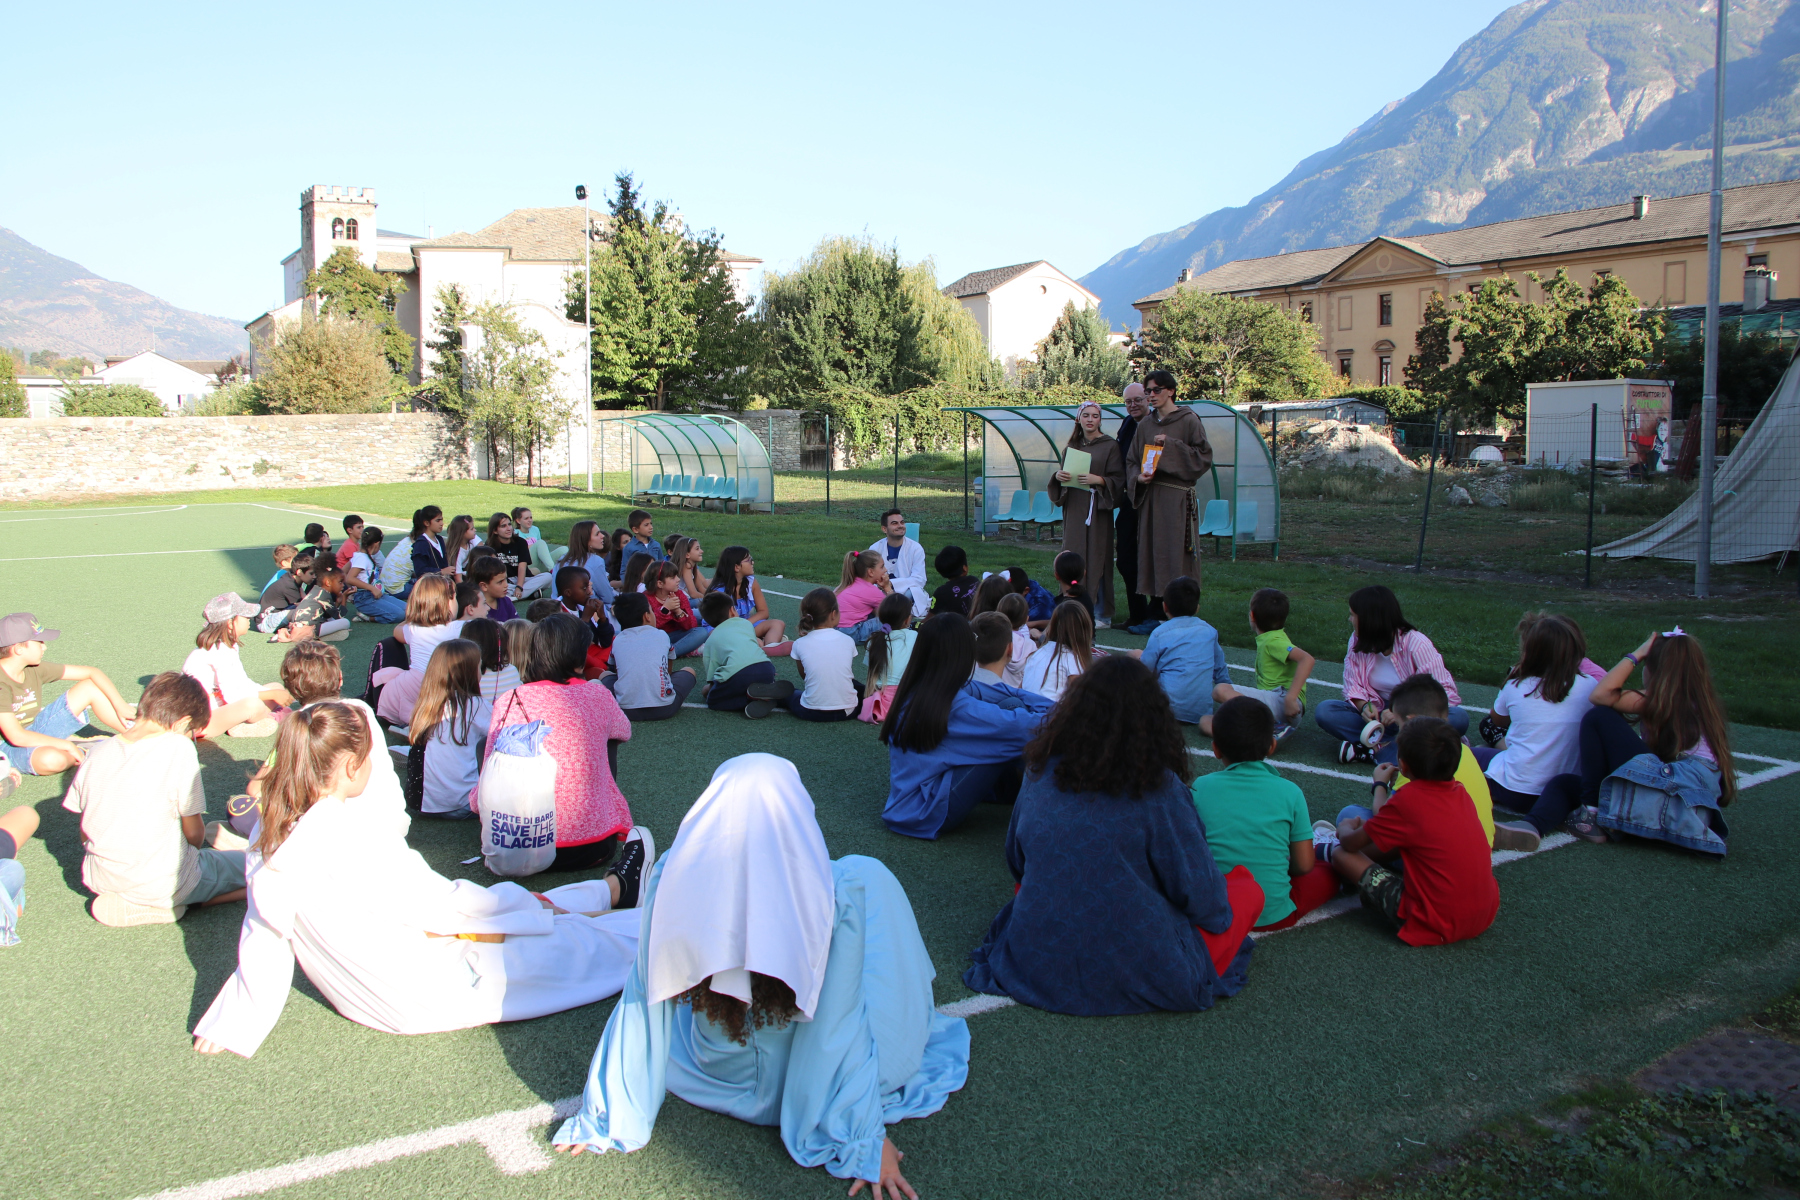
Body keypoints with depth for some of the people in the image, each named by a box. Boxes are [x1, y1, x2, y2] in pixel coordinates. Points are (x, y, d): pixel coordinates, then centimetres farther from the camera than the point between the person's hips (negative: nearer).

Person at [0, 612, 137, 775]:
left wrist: (120, 705, -10)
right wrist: (66, 745, -24)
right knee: (53, 759, -41)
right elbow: (17, 737, -29)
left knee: (91, 687, -3)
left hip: (36, 733, 8)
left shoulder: (34, 670, -5)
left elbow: (92, 672, 0)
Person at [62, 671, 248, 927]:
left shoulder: (97, 752, -1)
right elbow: (193, 833, -10)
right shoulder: (178, 748, -18)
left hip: (98, 881, 7)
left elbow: (85, 831, 7)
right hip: (159, 884, -7)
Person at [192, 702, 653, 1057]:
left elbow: (262, 936, -2)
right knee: (576, 941, 9)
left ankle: (616, 889, 47)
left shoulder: (269, 840, -9)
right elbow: (438, 904, -21)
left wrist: (238, 1020, 9)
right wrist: (530, 905, -6)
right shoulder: (356, 839, -32)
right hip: (423, 998, -8)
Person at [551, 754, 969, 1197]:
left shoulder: (672, 880, -26)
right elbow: (843, 1027, -24)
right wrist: (867, 1141, -11)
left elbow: (644, 1005, -16)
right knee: (868, 873, 9)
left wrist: (609, 1117, -4)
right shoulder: (838, 893, -31)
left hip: (712, 1078, 2)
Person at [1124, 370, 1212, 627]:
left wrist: (1170, 445, -13)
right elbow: (1131, 460, 16)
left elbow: (1203, 456, -7)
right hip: (1150, 495, 5)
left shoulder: (1188, 420, -2)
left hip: (1177, 498, -5)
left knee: (1176, 551, -6)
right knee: (1151, 551, 4)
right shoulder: (1145, 424, 12)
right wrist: (1138, 476, -5)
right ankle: (1155, 612, 10)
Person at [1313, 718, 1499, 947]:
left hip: (1434, 928, -8)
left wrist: (1345, 828, 18)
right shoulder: (1460, 792, 3)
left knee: (1342, 853, 2)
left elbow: (1350, 843, -4)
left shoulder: (1407, 800, -18)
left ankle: (1327, 850, 38)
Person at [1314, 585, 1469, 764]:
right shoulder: (1357, 642, -3)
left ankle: (1373, 751, -34)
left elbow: (1445, 692, -19)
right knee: (1325, 710, -21)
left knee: (1458, 718, -33)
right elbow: (1353, 686, -1)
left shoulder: (1416, 644, -15)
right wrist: (1364, 706, -24)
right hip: (1380, 713, 3)